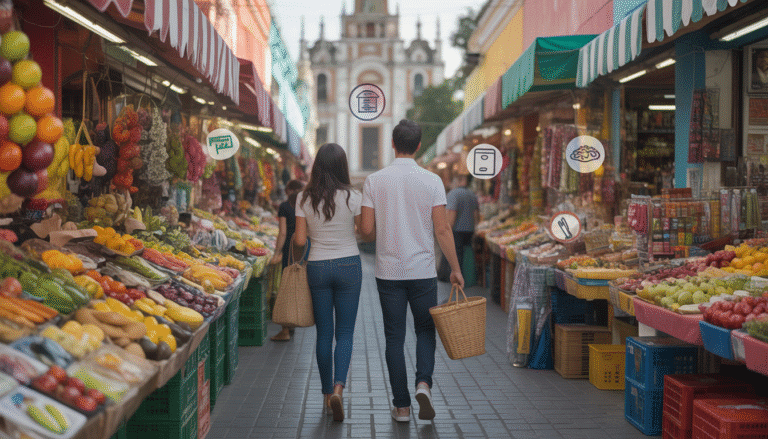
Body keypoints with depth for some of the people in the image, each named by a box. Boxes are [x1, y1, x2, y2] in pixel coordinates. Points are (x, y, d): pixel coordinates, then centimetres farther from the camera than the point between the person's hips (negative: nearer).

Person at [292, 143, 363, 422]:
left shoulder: (304, 199, -3)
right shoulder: (352, 197, -8)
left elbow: (300, 240, -4)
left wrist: (292, 238, 18)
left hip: (317, 266, 2)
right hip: (348, 265, -1)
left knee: (324, 333, 10)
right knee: (345, 333, 5)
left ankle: (328, 394, 17)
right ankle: (338, 387, -14)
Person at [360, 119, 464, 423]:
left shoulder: (374, 181, -4)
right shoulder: (432, 181, -5)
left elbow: (366, 231, -4)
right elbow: (442, 230, -8)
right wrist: (455, 269, 1)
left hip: (388, 272, 0)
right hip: (423, 272, 0)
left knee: (395, 338, 8)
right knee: (425, 330, 16)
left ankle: (402, 406, 11)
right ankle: (424, 383, -7)